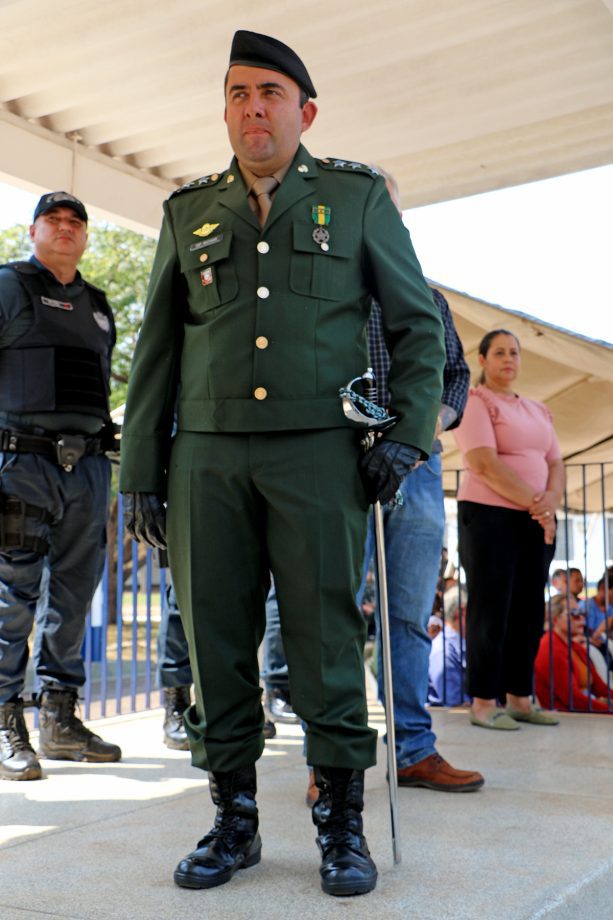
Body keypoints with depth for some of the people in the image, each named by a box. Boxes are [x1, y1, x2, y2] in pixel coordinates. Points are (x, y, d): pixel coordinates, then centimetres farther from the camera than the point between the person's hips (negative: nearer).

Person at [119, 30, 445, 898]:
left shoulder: (358, 195, 9)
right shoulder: (190, 210, 15)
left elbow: (418, 322, 8)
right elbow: (156, 349, 15)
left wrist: (409, 431, -5)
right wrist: (141, 469, 9)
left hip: (319, 449, -2)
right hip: (208, 454, 3)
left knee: (325, 634, -3)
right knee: (216, 636, 3)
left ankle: (343, 823, 10)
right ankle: (234, 817, 16)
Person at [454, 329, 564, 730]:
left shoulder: (538, 411, 20)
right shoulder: (475, 401, -2)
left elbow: (556, 464, 12)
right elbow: (484, 463, -14)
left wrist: (551, 500, -9)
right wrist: (534, 502, -15)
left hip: (536, 521, 7)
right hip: (490, 516, -7)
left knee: (528, 611, 7)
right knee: (490, 610, -5)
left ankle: (519, 698, 15)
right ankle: (484, 703, 0)